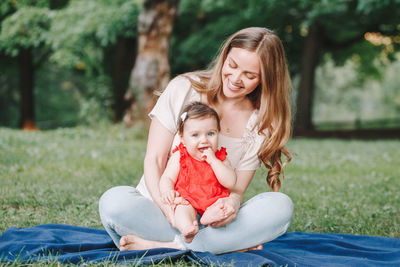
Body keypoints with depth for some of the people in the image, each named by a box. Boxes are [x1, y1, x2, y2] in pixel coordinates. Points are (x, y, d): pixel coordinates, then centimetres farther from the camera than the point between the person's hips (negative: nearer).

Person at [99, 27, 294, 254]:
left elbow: (238, 188, -1)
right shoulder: (184, 89, -4)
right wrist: (164, 204, -27)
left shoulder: (261, 123, 1)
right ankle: (232, 244, -26)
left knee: (281, 206, -25)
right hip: (159, 212, -1)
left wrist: (232, 203, -28)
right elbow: (154, 160, -7)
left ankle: (162, 244, -29)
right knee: (114, 201, -32)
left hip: (212, 220, 2)